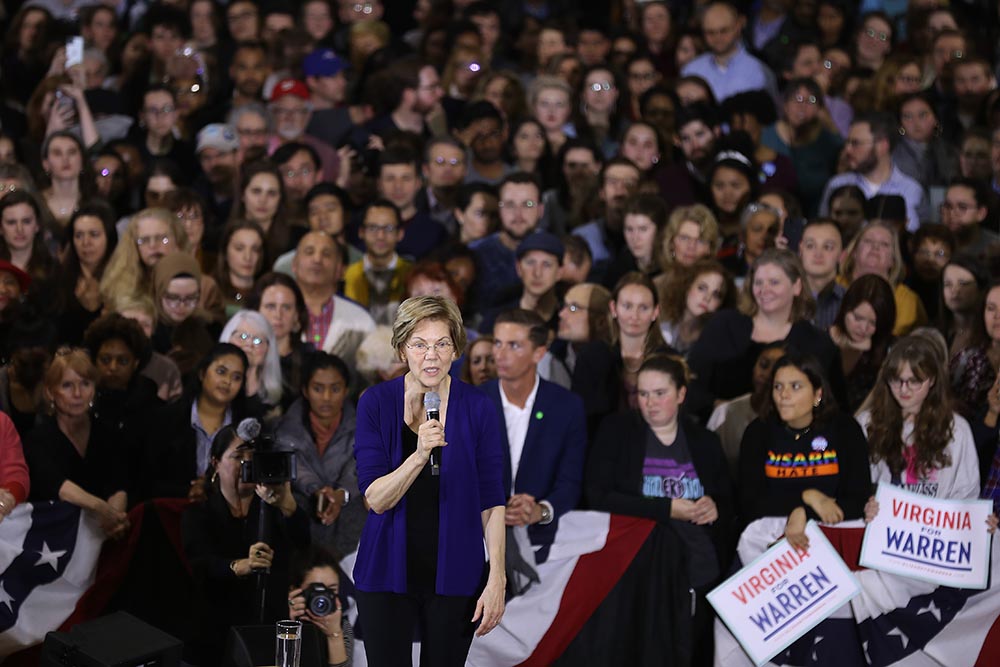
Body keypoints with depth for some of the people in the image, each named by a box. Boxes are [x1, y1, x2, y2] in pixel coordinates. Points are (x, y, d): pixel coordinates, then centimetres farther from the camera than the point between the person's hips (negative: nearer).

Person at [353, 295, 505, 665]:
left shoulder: (477, 408, -4)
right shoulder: (376, 403, -5)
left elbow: (491, 502, -2)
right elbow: (376, 499, -11)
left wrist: (497, 580, -9)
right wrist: (419, 455, -27)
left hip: (454, 575, 0)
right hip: (388, 573, 0)